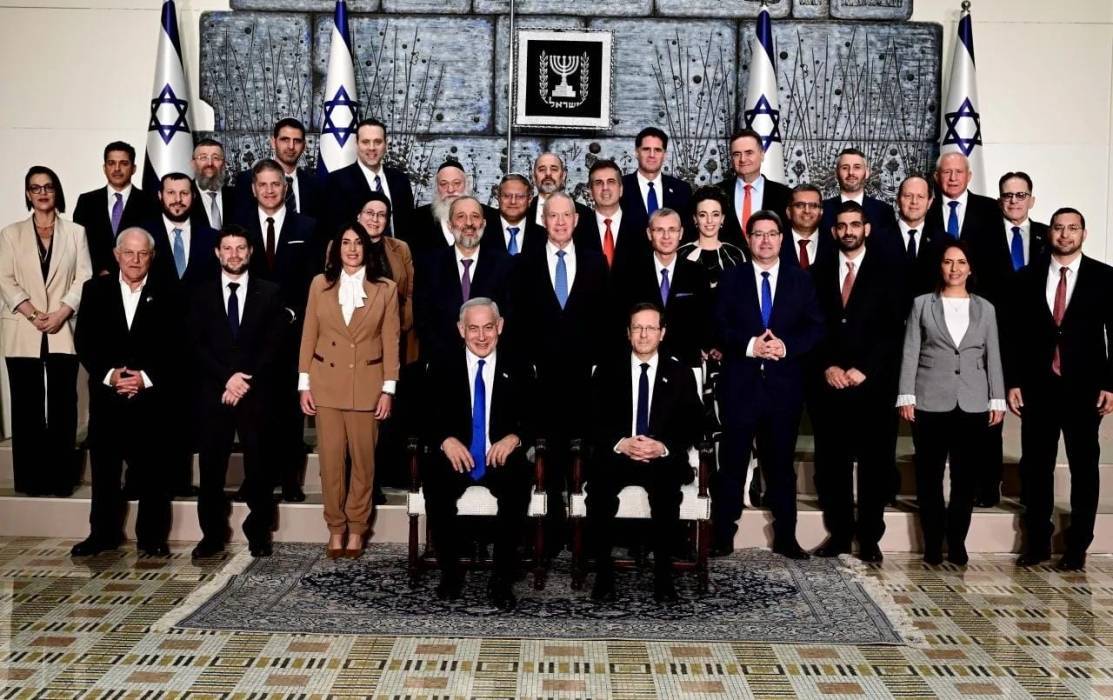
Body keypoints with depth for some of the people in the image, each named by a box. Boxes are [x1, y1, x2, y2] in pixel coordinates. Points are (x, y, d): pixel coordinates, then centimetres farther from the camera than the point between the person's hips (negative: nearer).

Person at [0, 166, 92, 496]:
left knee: (62, 406, -1)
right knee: (27, 406, 1)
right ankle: (31, 478, 7)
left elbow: (84, 278, 2)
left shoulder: (75, 232, 10)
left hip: (63, 331, 0)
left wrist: (61, 313, -11)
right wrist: (32, 314, -11)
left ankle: (61, 477, 5)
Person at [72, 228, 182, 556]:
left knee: (151, 470, 2)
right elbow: (84, 342, 3)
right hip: (106, 395, 2)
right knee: (104, 468, 8)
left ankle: (152, 536, 13)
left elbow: (176, 347, -2)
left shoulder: (167, 294, 2)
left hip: (151, 396, -2)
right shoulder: (95, 290, 7)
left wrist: (146, 378, -13)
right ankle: (103, 534, 21)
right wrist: (109, 375, -11)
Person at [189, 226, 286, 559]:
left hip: (256, 393, -1)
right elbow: (196, 344, 3)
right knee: (211, 468, 2)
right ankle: (212, 534, 13)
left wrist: (247, 382, -9)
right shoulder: (202, 293, 9)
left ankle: (259, 534, 14)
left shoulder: (269, 293, 6)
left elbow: (274, 345, 0)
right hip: (214, 393, 1)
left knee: (258, 467, 3)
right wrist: (227, 378, -9)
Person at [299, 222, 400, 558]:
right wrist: (304, 383, 1)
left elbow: (391, 342, 0)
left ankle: (356, 529, 16)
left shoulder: (386, 288, 1)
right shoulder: (320, 284, 5)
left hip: (366, 385, -1)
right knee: (330, 458, 3)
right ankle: (335, 528, 15)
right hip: (327, 383, 1)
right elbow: (308, 336, 6)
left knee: (363, 458, 4)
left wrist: (388, 389, -4)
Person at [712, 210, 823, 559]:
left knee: (781, 462, 9)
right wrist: (750, 345, -16)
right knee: (732, 461, 2)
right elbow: (719, 326, 0)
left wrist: (786, 346, -13)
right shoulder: (731, 278, 6)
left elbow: (815, 327, 4)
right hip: (740, 383, -1)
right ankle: (722, 536, 10)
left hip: (784, 385, 1)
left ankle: (785, 537, 17)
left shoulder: (801, 279, 9)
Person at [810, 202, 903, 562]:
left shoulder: (885, 272, 5)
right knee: (831, 462, 3)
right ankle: (839, 533, 14)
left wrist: (864, 370, -10)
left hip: (873, 383, -2)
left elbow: (892, 328, -2)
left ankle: (870, 537, 9)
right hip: (829, 382, 2)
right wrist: (827, 367, -5)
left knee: (874, 462, 1)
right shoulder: (819, 272, 12)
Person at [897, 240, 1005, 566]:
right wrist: (906, 396, -5)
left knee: (966, 475, 3)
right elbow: (910, 353, 2)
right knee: (929, 474, 2)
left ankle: (956, 540, 13)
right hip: (931, 402, -1)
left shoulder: (985, 309, 12)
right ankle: (933, 541, 11)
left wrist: (997, 400, 4)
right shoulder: (922, 304, 7)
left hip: (973, 404, 2)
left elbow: (993, 356, 11)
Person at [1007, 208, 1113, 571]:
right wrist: (1012, 382, 0)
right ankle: (1037, 542, 16)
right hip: (1038, 387, 1)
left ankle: (1077, 546, 14)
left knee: (1084, 467, 5)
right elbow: (1014, 334, 6)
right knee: (1035, 466, 5)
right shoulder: (1027, 277, 6)